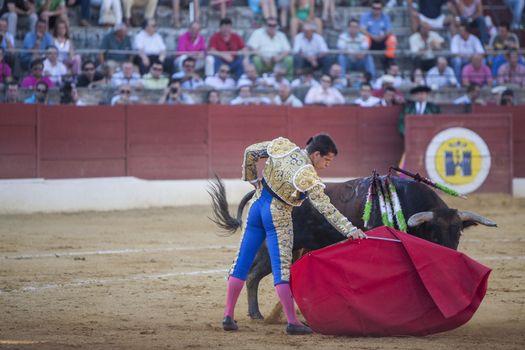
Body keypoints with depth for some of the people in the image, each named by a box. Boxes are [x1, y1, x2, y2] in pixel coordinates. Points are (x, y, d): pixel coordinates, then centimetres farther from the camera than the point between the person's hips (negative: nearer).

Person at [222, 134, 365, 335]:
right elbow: (326, 208, -24)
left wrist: (252, 180, 18)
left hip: (257, 205, 6)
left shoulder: (282, 146, -5)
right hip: (278, 217, -6)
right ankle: (292, 322, -5)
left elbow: (250, 152, 5)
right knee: (282, 269, -4)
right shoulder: (308, 177, -21)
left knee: (242, 262, 9)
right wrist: (349, 230, -25)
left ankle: (228, 316, 10)